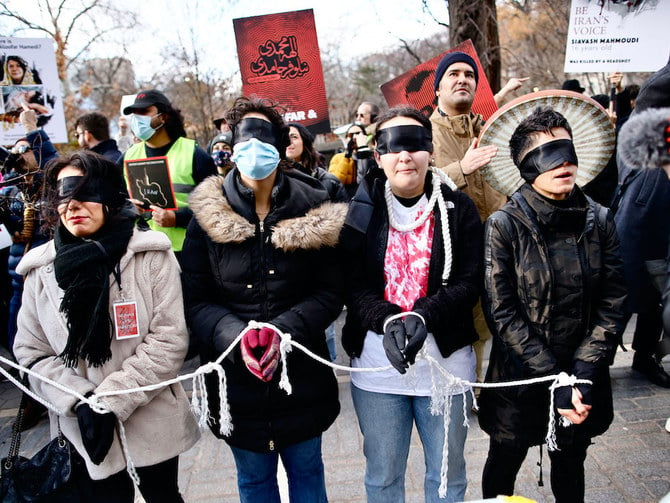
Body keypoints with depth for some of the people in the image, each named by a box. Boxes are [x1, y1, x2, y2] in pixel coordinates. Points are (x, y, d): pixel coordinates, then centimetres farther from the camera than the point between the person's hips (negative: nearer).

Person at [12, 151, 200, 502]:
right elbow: (30, 351, 0)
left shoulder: (151, 255, -9)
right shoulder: (41, 269, -1)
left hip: (153, 421, -1)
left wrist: (111, 400, -18)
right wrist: (80, 402, -14)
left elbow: (169, 339, -13)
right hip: (83, 429, 1)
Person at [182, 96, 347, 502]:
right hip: (235, 377, 1)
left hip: (302, 376, 0)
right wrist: (236, 336, -23)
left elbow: (330, 293, -6)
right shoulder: (209, 214, -4)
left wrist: (281, 330, -22)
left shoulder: (313, 211, -5)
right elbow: (196, 298, -5)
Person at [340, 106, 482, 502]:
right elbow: (352, 284, -5)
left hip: (446, 359, 0)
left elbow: (469, 282, -7)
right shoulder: (360, 209, -1)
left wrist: (423, 315, -24)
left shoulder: (458, 207, -2)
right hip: (377, 363, 0)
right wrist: (387, 321, -24)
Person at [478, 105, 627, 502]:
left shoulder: (599, 220, -2)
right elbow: (502, 312, -14)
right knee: (503, 468, 16)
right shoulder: (505, 225, -12)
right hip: (520, 380, -3)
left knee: (571, 468, 22)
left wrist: (583, 373, -14)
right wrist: (553, 379, -18)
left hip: (583, 381, 3)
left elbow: (613, 304, -4)